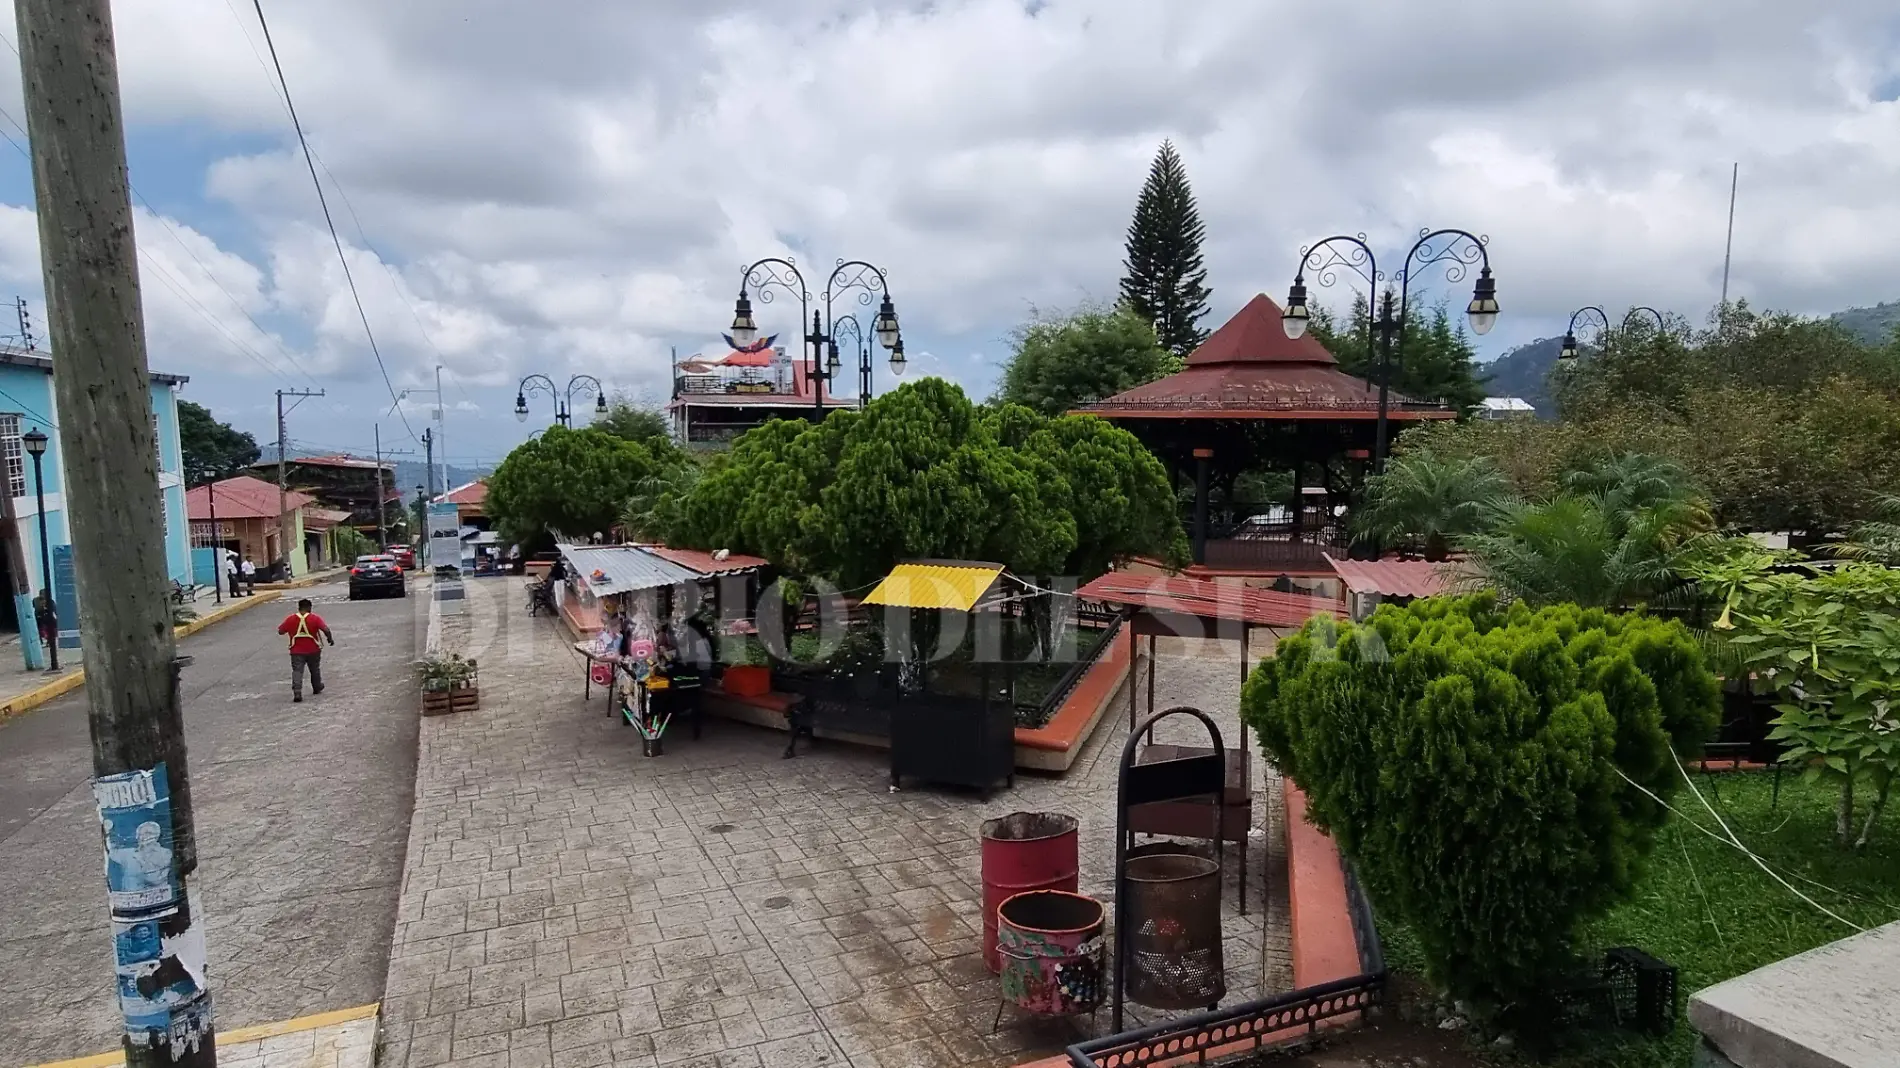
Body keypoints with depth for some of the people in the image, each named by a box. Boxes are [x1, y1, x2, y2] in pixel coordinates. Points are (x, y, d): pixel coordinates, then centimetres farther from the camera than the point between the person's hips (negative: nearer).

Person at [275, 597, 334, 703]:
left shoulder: (290, 619, -3)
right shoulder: (315, 618, -9)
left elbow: (280, 631, 4)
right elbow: (326, 629, -17)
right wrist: (330, 638, -1)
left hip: (296, 651, 0)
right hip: (313, 650, 0)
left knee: (297, 671, -3)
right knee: (315, 669, 20)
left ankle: (297, 693, -20)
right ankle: (317, 688, 37)